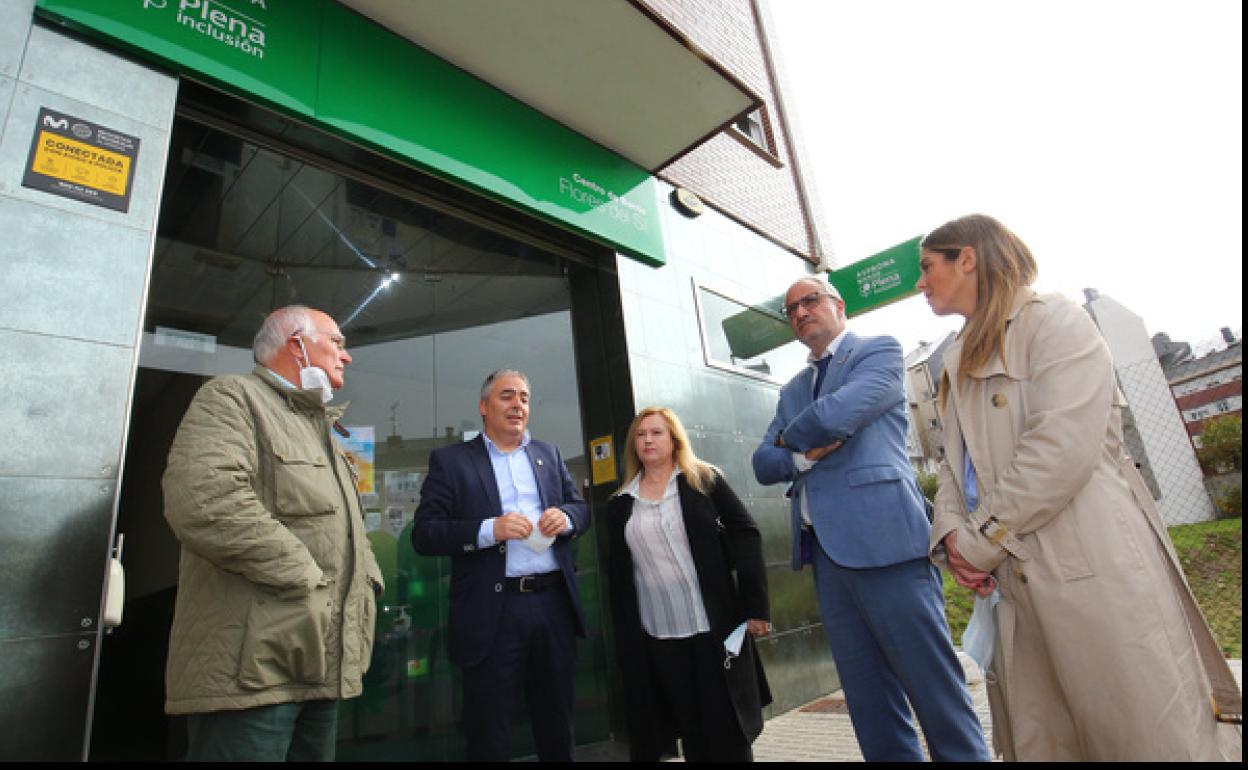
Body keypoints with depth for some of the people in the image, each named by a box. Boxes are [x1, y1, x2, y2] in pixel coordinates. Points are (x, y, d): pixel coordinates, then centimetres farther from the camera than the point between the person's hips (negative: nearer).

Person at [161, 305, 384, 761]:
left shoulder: (320, 426, 22)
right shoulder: (233, 397, -5)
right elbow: (203, 502, -24)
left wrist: (365, 583, 9)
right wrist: (306, 580, -18)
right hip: (252, 668, -9)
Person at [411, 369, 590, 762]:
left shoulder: (549, 454, 10)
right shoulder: (450, 460, -2)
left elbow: (582, 508, 13)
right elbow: (424, 535, -9)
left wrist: (566, 517, -10)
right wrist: (488, 530, -22)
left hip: (554, 602, 4)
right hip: (493, 611, -3)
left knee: (557, 719, 21)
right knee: (489, 733, 12)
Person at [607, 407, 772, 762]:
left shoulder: (704, 480, 1)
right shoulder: (620, 505, 8)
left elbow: (745, 535, -4)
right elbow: (618, 575, 9)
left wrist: (756, 606, -10)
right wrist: (624, 642, 7)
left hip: (716, 629, -2)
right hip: (657, 639, 2)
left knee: (729, 733, 6)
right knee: (691, 732, 10)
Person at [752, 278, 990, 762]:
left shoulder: (879, 351, 2)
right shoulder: (793, 390, 21)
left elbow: (836, 414, -15)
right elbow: (764, 464, 12)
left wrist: (791, 437, 3)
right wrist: (807, 454, -7)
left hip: (883, 539, -6)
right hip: (825, 550, 7)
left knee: (934, 686, 0)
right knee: (868, 699, 12)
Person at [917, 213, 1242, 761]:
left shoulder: (1052, 320, -4)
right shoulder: (961, 360, 19)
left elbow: (1064, 447, -18)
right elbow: (956, 463, 14)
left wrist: (981, 540, -14)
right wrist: (951, 534, -5)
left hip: (1093, 568, -7)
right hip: (1015, 580, 8)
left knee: (1149, 735, 0)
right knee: (1038, 739, 13)